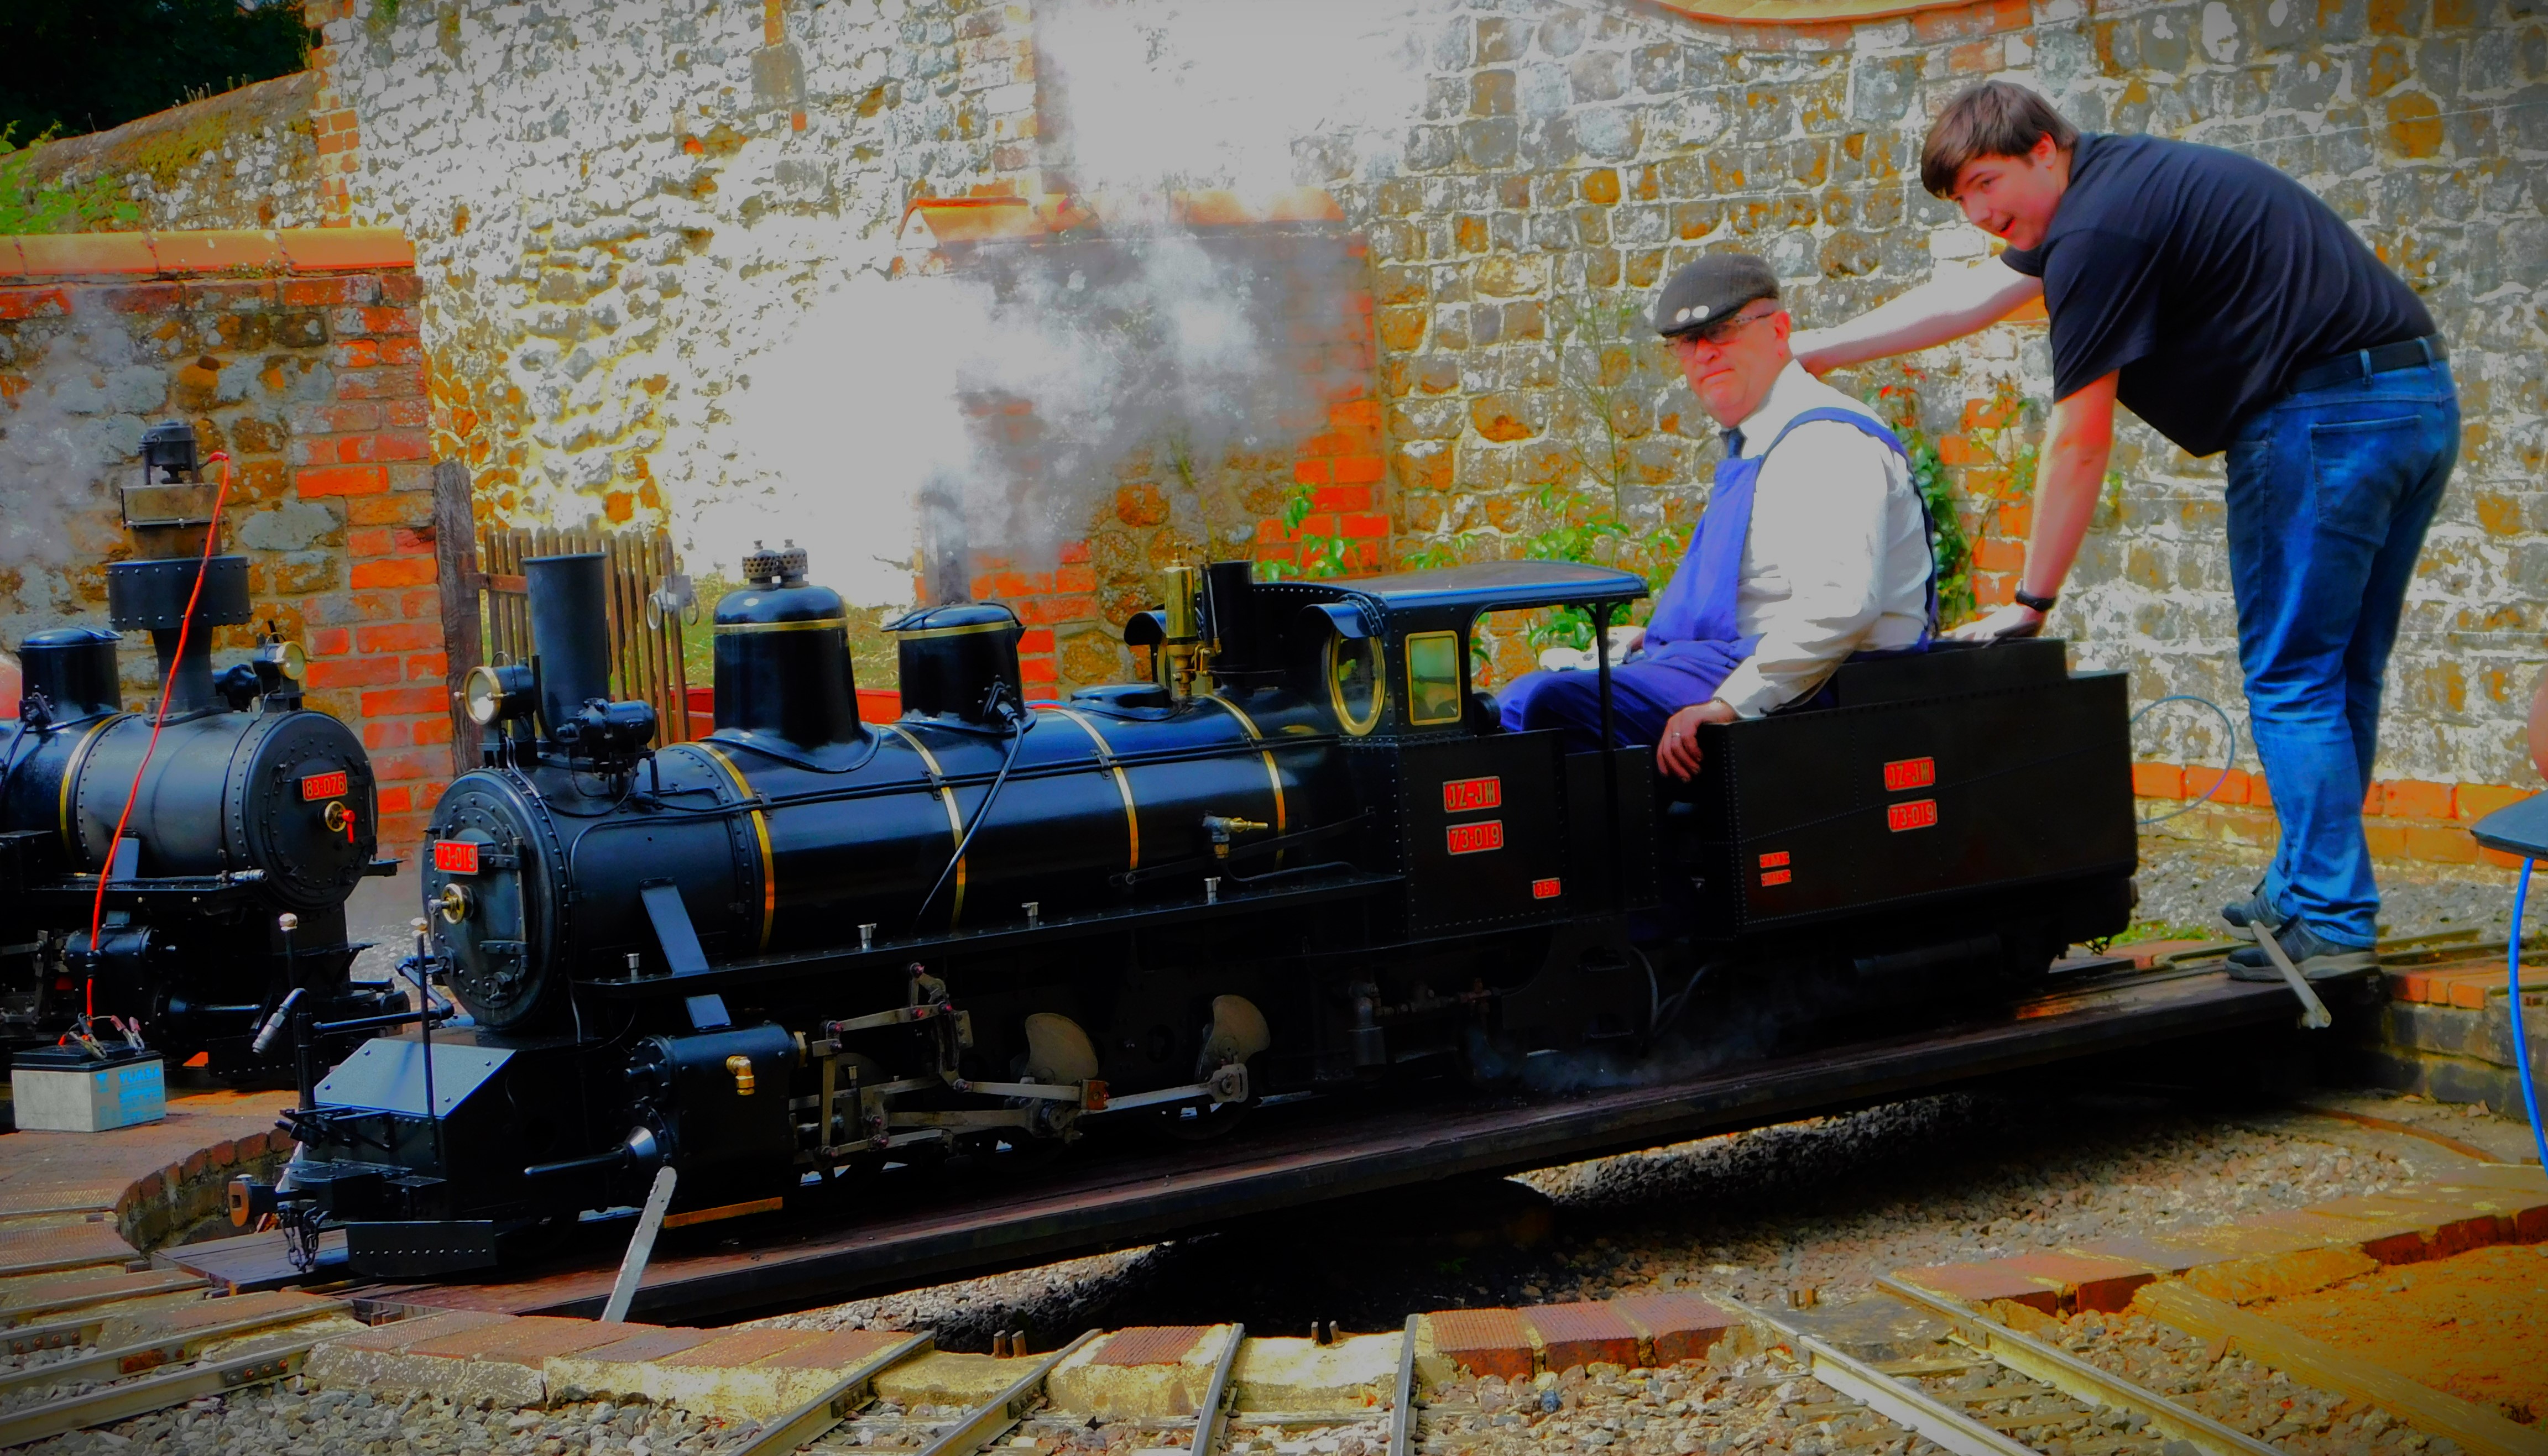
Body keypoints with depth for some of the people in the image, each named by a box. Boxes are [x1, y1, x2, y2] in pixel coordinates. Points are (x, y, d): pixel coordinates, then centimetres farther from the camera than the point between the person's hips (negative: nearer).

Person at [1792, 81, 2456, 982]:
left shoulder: (2099, 227, -14)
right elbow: (1970, 299, 27)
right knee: (2338, 678, 15)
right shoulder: (2115, 185, 17)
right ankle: (2308, 894, 22)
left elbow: (2081, 442, -12)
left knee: (2290, 681, -5)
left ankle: (2329, 923, -6)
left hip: (2323, 417, -10)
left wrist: (2031, 602, -4)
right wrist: (1811, 354, 30)